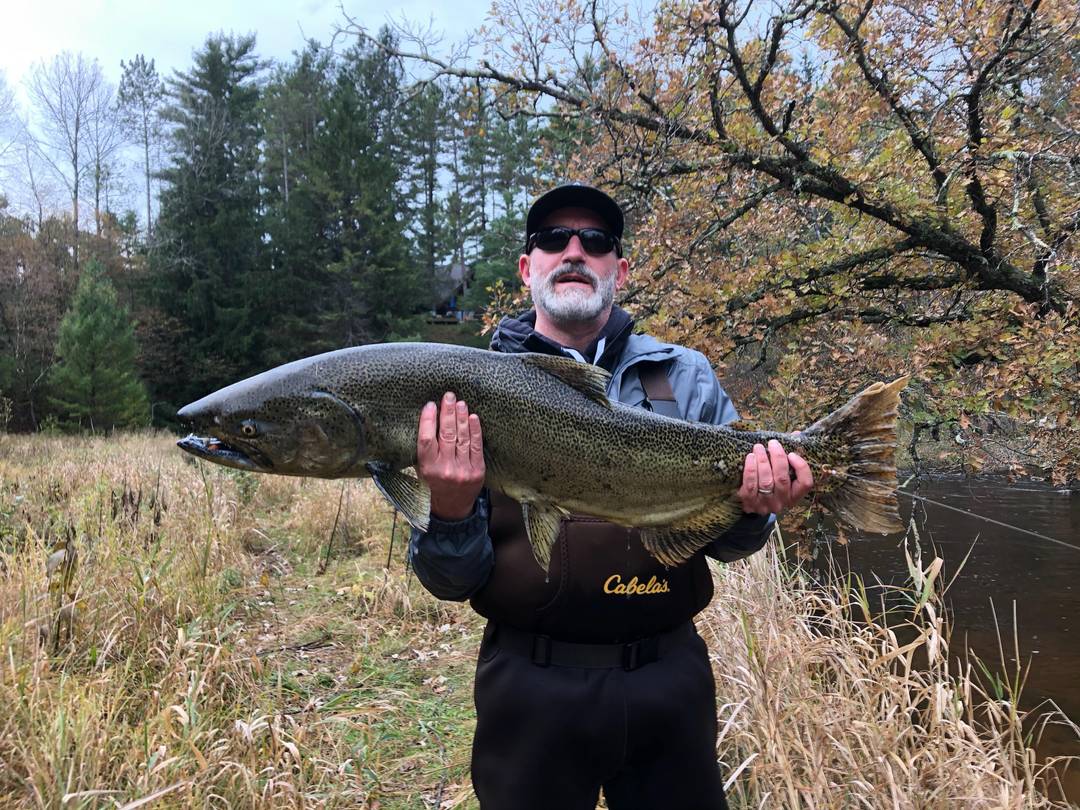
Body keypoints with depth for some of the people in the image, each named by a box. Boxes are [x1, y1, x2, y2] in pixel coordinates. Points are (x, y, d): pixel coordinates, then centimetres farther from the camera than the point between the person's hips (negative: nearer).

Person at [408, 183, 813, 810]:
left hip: (670, 673, 2)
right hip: (532, 681, -1)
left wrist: (753, 510, -16)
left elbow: (722, 541, 6)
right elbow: (452, 581, -3)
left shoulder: (685, 376, 2)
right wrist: (451, 513, -24)